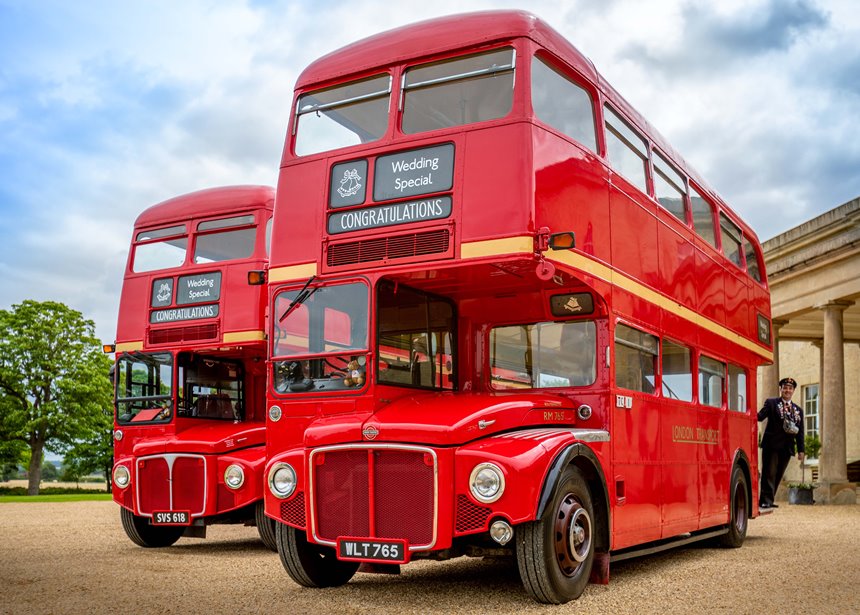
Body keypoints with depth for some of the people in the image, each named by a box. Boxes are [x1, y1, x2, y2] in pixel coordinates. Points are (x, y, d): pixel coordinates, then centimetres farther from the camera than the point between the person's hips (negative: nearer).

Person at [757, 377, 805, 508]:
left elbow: (800, 432, 14)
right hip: (772, 445, -4)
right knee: (769, 473, -7)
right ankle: (766, 500, -6)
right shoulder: (771, 403, 5)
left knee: (778, 475, 5)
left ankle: (768, 500, 11)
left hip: (787, 447, 4)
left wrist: (801, 450, 7)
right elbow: (760, 416, -11)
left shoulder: (798, 410, 17)